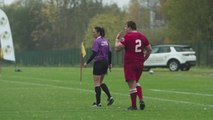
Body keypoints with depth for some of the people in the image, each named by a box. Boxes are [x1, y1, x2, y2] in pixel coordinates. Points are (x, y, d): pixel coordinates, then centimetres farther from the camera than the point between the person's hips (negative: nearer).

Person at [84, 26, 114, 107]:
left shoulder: (97, 41, -13)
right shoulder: (105, 41, 11)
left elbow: (94, 54, -20)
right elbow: (109, 52, 12)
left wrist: (87, 62, -15)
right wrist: (110, 63, 20)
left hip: (99, 63, -8)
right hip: (105, 62, 8)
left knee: (97, 83, 0)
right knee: (101, 82, 19)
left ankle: (98, 102, 0)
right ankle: (110, 97, 6)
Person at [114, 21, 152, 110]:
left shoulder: (127, 37, -11)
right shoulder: (142, 36, 9)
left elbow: (117, 48, -13)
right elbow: (149, 49, 13)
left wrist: (117, 39, 3)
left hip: (130, 64, -7)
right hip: (140, 64, 7)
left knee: (132, 85, -2)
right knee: (136, 83, 22)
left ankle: (134, 106, 1)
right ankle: (141, 99, 3)